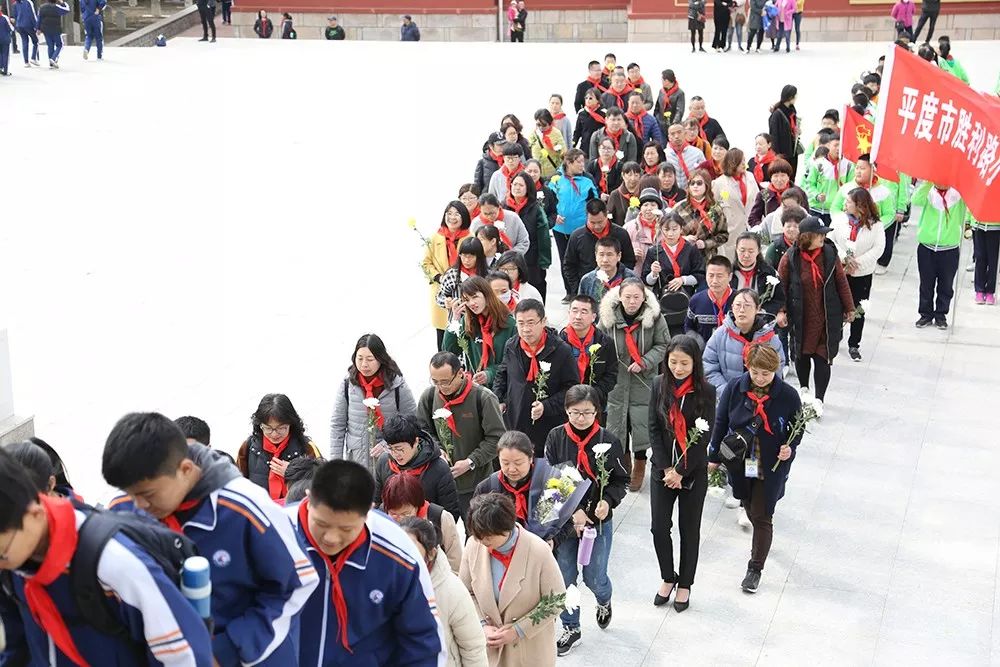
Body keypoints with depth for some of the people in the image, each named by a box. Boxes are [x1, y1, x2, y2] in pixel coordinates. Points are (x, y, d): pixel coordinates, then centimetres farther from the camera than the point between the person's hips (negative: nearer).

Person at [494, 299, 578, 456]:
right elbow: (502, 375, 23)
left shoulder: (561, 351, -9)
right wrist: (498, 401, 9)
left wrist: (547, 406, -17)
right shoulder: (511, 346, 5)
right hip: (513, 424, 4)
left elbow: (571, 388, -6)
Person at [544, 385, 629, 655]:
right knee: (564, 578, 9)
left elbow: (621, 480, -2)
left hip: (598, 522, -1)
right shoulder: (555, 437, -9)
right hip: (563, 521, 1)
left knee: (594, 578, 7)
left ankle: (604, 602, 43)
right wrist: (571, 512, -18)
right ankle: (571, 628, 31)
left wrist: (608, 501, -21)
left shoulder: (608, 440, -10)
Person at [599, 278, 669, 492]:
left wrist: (644, 363, -15)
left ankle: (639, 466, 25)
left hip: (643, 381, -1)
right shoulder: (608, 316, -8)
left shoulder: (653, 317, -11)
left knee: (642, 422, 4)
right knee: (616, 419, 10)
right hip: (615, 380, 2)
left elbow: (662, 345, -3)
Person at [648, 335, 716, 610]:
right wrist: (666, 468, -10)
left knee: (689, 530, 10)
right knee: (659, 527, 4)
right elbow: (654, 429, -3)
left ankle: (685, 584, 27)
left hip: (694, 472, -2)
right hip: (662, 469, 2)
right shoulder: (659, 384, -4)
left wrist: (680, 471, -14)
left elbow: (704, 437, -13)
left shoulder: (705, 391, -12)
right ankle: (668, 578, 27)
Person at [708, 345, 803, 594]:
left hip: (771, 468, -3)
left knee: (762, 516, 1)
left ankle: (755, 568, 15)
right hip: (739, 463, 3)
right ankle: (761, 541, 52)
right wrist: (714, 457, 5)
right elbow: (721, 423, 1)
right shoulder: (734, 389, -11)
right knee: (749, 508, 22)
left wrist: (790, 446, -18)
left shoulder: (787, 395, -15)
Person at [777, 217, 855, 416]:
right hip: (801, 319, 0)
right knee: (802, 354, 17)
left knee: (823, 357, -1)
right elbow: (781, 286, -5)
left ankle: (819, 399, 8)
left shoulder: (830, 254, -6)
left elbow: (842, 282, 3)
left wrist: (849, 308, 9)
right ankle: (804, 389, 40)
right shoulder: (790, 259, -13)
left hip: (827, 318, 0)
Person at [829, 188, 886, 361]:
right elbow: (830, 240, -7)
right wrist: (845, 257, -19)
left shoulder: (874, 225, -8)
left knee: (858, 311, 8)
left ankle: (854, 345, 22)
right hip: (839, 270, 1)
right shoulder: (839, 219, -4)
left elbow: (878, 248, -11)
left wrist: (857, 262, -19)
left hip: (863, 274, -1)